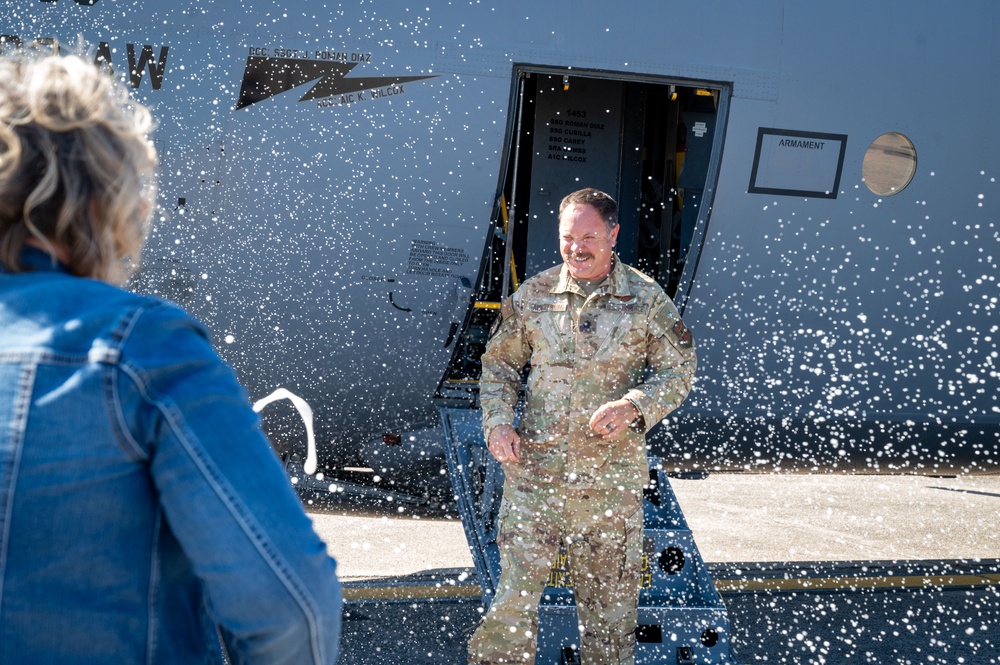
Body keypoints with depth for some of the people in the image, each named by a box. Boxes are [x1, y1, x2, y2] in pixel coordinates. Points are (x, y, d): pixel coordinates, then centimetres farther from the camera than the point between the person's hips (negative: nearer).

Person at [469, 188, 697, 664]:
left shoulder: (646, 298, 0)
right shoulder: (532, 295, 4)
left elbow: (679, 370, 3)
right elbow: (498, 363, 14)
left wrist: (634, 406, -14)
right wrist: (497, 421, -2)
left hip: (611, 473, 0)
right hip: (533, 468, 1)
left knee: (609, 597, 10)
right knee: (514, 592, -3)